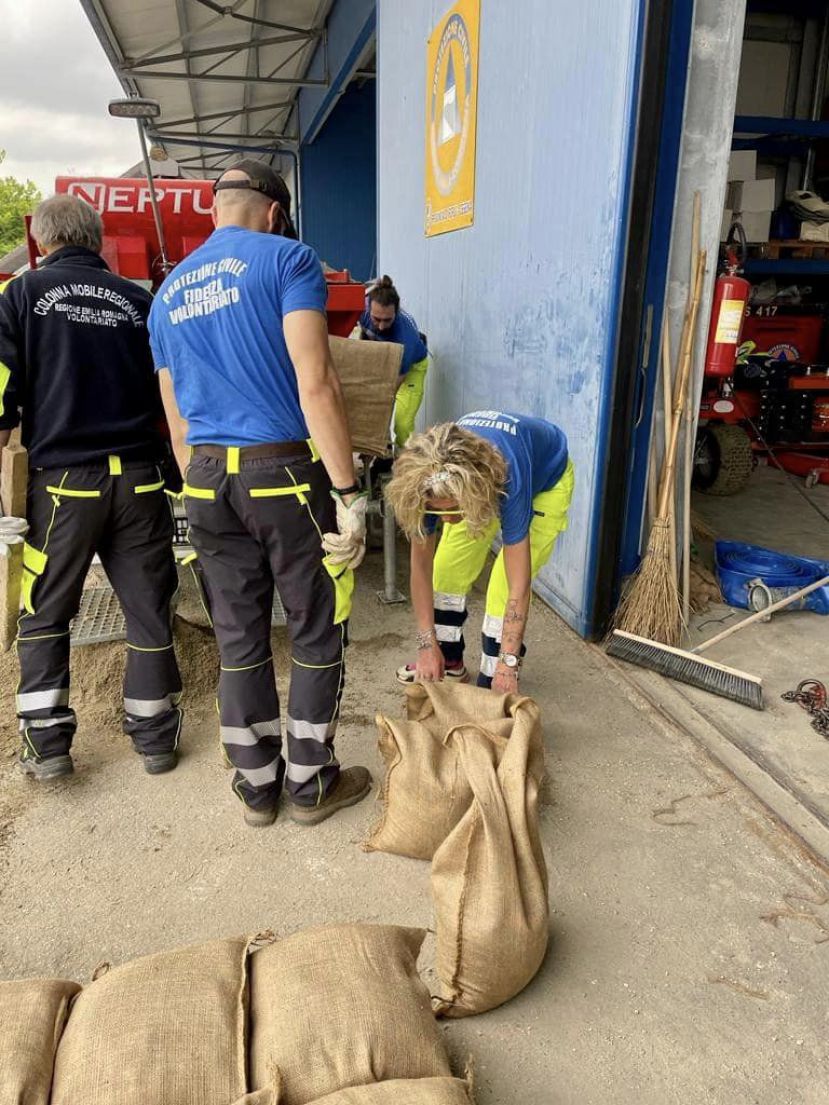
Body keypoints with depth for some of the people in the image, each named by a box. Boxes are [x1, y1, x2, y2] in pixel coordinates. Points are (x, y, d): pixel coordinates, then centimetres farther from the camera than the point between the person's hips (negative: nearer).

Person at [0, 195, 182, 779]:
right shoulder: (139, 301, 9)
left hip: (63, 478, -1)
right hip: (139, 478, 2)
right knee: (149, 610, 9)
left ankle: (47, 742, 16)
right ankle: (155, 737, 19)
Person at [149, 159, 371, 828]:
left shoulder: (168, 293, 16)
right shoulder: (287, 259, -3)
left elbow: (177, 423, 16)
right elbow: (315, 383, -16)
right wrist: (349, 493, -15)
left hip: (207, 480, 6)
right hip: (286, 472, -5)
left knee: (239, 640, 14)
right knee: (318, 634, 10)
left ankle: (257, 786, 27)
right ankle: (311, 782, 23)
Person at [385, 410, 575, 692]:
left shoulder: (509, 480, -46)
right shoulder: (431, 482, -34)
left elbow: (518, 586, -40)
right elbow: (421, 565, -23)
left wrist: (508, 663, -36)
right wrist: (428, 646, -21)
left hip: (546, 479, -4)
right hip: (478, 484, 4)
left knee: (504, 586, -17)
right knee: (447, 568, -3)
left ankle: (493, 683, 0)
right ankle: (448, 661, 17)